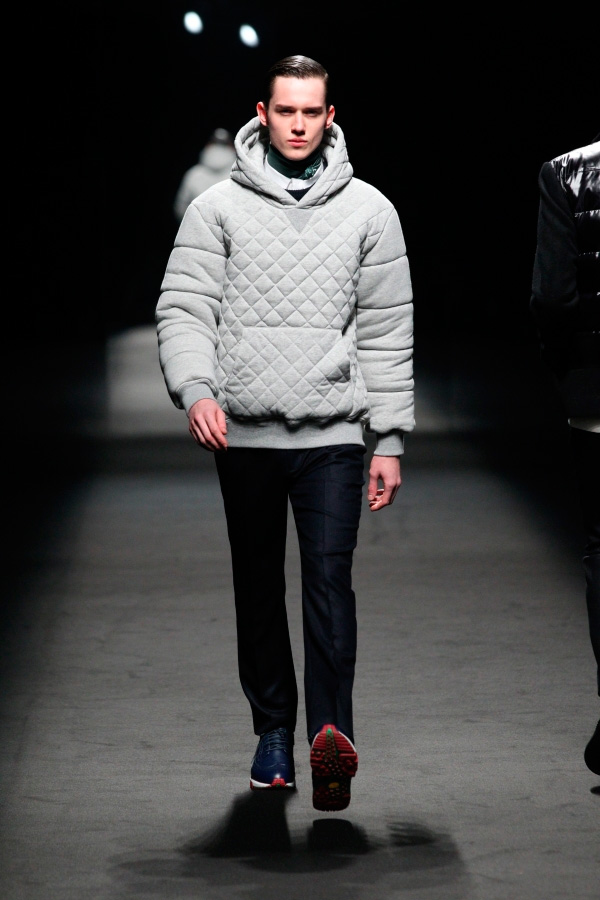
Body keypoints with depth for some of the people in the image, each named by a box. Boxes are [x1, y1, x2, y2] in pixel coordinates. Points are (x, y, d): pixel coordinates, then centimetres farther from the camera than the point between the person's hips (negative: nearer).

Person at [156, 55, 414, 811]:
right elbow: (183, 308, -2)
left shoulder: (368, 211, 6)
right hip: (245, 435, 1)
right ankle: (273, 730, 22)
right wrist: (195, 387, -20)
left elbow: (388, 334, 7)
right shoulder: (218, 208, 4)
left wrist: (389, 439, 3)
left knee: (329, 578, -14)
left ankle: (332, 734, -23)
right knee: (258, 587, 10)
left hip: (332, 434, -1)